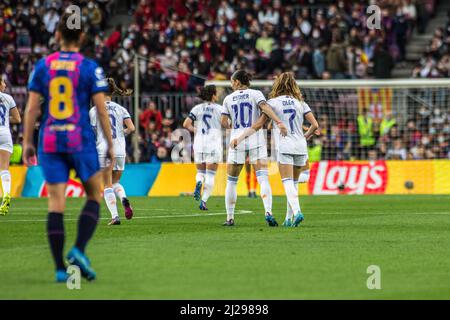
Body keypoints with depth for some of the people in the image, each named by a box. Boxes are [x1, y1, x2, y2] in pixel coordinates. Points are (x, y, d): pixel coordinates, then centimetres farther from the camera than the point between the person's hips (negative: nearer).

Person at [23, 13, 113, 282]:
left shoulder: (43, 66, 4)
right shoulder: (90, 68, -2)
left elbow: (32, 108, 2)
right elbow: (102, 109, -5)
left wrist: (27, 143, 9)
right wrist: (110, 145, 3)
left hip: (50, 142, 2)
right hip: (81, 139, -2)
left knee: (56, 204, 2)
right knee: (94, 196, 13)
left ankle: (60, 268, -1)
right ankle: (79, 250, -7)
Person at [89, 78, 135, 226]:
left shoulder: (94, 110, -2)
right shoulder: (120, 109, 6)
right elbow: (131, 128, -5)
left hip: (103, 151, -3)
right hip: (120, 151, 3)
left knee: (107, 185, 1)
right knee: (116, 182, 19)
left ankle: (115, 216, -11)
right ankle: (124, 199, -13)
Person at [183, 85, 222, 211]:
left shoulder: (197, 108, 3)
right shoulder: (219, 109, -2)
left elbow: (186, 124, -5)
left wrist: (196, 130, 11)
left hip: (199, 144, 2)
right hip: (214, 146, -2)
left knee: (200, 171, 18)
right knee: (210, 175, 3)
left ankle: (199, 182, -17)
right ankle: (204, 200, -10)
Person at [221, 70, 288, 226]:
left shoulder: (228, 99, 7)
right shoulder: (255, 94, 2)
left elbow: (224, 123, 3)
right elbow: (265, 108, -16)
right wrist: (279, 122, -26)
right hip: (256, 141, -1)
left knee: (231, 181, 13)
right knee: (263, 178, -8)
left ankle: (230, 218, 14)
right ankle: (268, 212, -27)